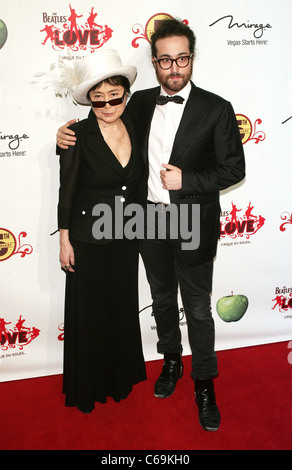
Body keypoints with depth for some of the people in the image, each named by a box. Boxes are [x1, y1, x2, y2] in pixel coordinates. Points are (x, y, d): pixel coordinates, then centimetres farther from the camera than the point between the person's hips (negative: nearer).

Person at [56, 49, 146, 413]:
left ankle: (121, 374, 43)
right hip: (87, 239, -4)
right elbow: (66, 191, -9)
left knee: (124, 307, 18)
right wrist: (64, 241, -7)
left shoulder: (136, 129, -2)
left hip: (126, 237, 4)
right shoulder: (78, 136, -15)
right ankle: (88, 384, 35)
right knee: (88, 311, 11)